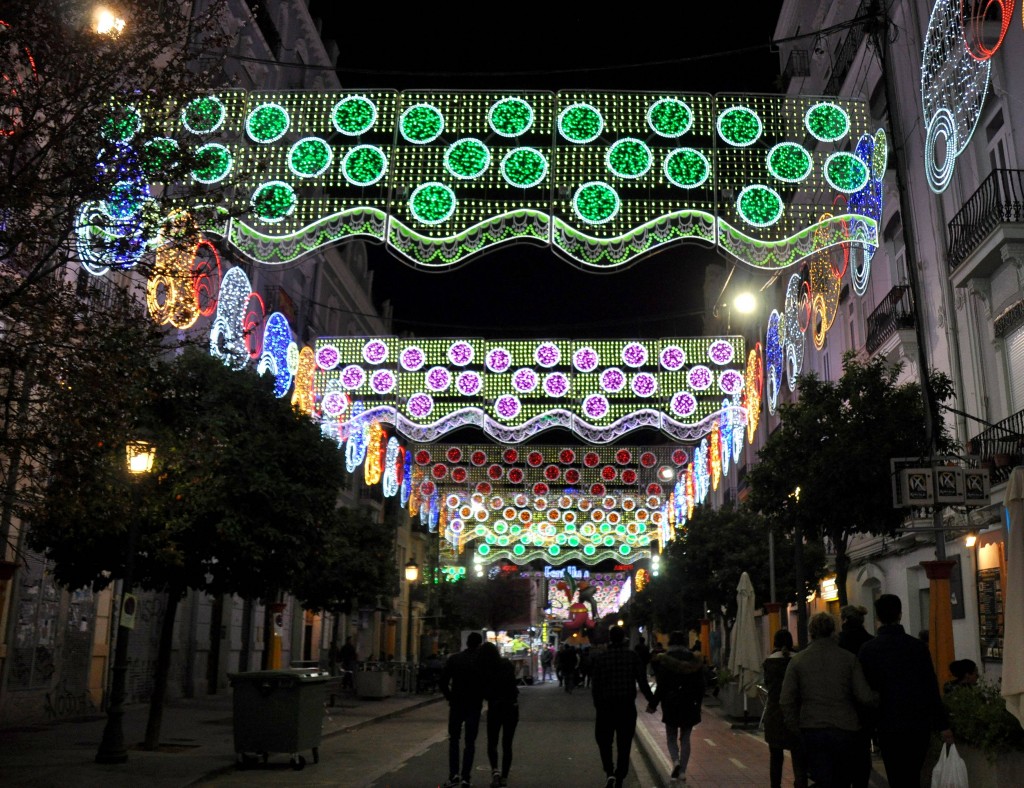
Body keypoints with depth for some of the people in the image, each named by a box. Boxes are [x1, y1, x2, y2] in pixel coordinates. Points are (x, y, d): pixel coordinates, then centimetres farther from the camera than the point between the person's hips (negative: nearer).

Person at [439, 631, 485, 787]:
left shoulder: (454, 659, -3)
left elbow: (443, 682, -5)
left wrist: (450, 697, 7)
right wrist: (481, 698, 9)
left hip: (456, 704, 1)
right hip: (474, 706, -1)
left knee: (454, 740, 14)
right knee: (470, 742, 9)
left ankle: (454, 774, 1)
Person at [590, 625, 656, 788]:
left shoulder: (599, 658, -4)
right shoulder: (633, 656, -4)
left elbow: (595, 685, -2)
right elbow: (642, 681, -6)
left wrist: (598, 705, 10)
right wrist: (651, 700, 6)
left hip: (605, 707, -1)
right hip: (627, 707, 1)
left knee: (604, 740, 13)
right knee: (624, 744, 12)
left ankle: (610, 772, -7)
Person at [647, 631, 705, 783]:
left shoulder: (664, 661, -8)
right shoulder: (694, 661, 2)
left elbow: (661, 686, -10)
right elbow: (700, 686, 4)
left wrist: (653, 704, -3)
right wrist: (698, 705, 13)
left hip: (671, 704, -2)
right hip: (689, 705, 2)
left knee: (671, 737, 11)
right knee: (685, 738, 11)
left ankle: (675, 761, -13)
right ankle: (682, 771, 8)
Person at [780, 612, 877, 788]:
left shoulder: (798, 660, 0)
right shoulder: (848, 658, -1)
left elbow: (786, 700, -2)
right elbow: (864, 696, -5)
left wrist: (796, 727, 10)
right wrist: (878, 697, 16)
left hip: (812, 731, 0)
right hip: (845, 729, 0)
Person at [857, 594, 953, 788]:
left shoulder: (867, 650, -7)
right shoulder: (918, 646, -4)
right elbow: (932, 689, -3)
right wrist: (943, 725, 4)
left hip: (889, 727, -2)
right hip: (920, 725, 2)